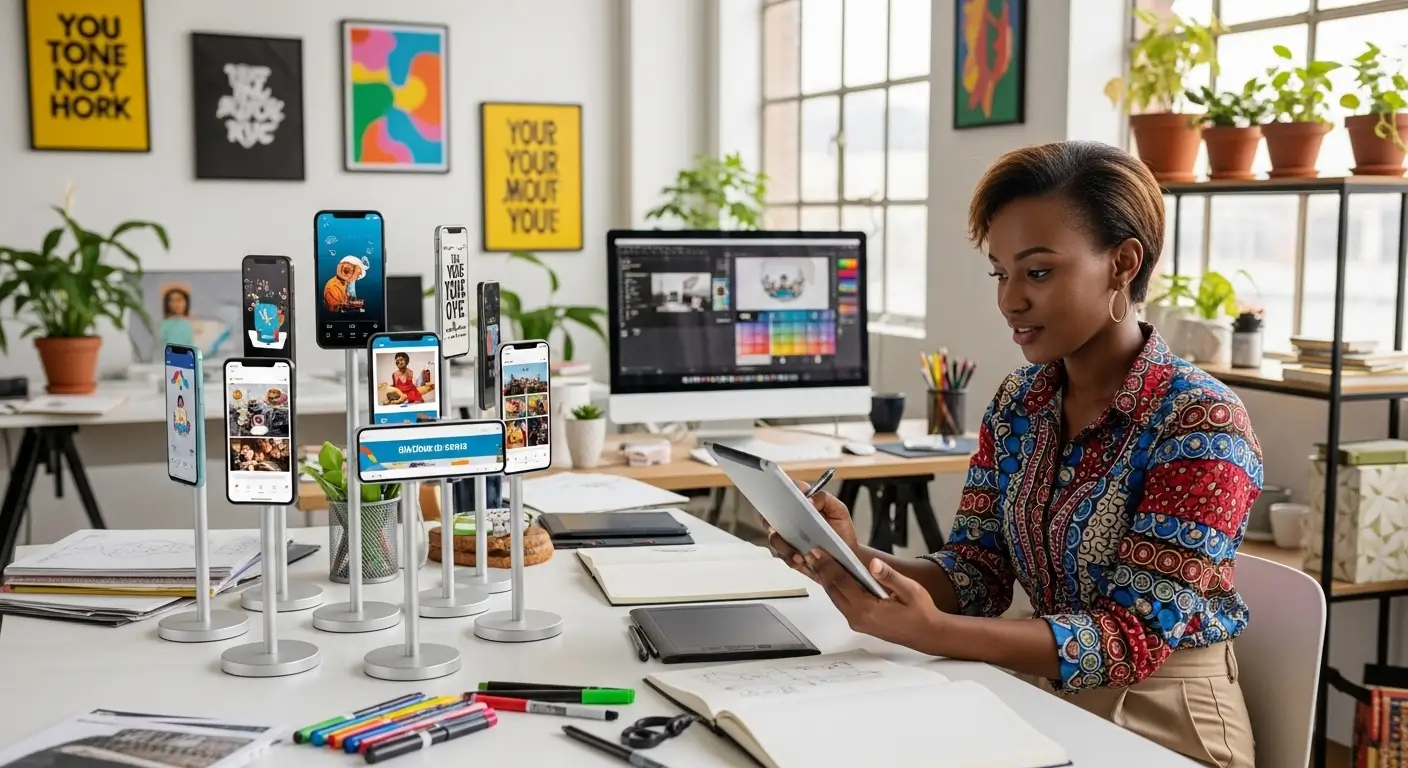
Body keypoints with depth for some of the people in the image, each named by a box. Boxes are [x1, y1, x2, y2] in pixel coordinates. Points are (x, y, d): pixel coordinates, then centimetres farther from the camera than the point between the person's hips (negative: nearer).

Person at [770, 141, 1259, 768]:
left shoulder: (1202, 426, -17)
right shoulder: (1016, 404, 1)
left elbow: (1136, 635, -21)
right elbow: (976, 576, 0)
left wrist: (929, 634, -32)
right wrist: (859, 563, -20)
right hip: (1043, 702, 5)